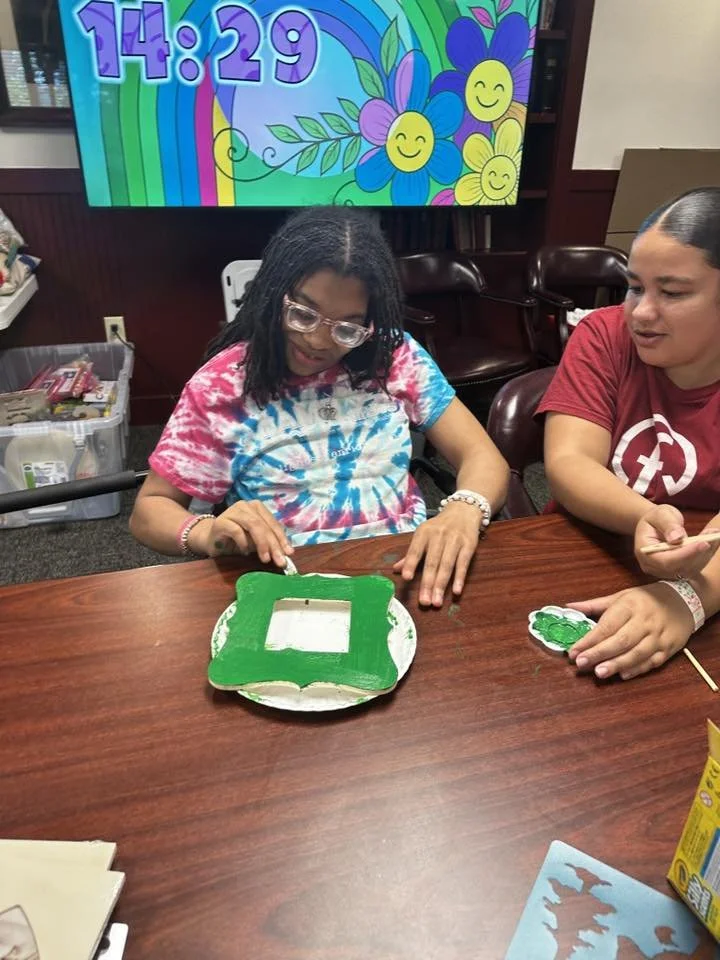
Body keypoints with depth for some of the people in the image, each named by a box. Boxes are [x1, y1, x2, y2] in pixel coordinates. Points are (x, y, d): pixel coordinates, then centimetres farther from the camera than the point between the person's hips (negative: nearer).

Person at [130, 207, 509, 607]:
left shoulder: (397, 356, 1)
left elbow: (482, 457, 0)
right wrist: (207, 533, -20)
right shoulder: (223, 383, -4)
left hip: (408, 569, 2)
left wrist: (464, 511, -22)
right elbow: (150, 509, 1)